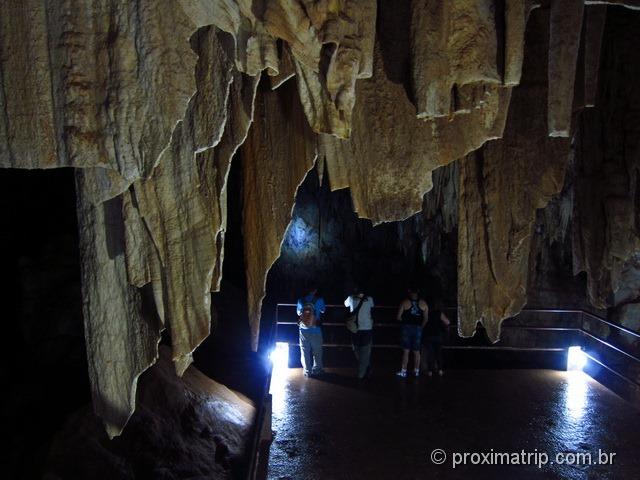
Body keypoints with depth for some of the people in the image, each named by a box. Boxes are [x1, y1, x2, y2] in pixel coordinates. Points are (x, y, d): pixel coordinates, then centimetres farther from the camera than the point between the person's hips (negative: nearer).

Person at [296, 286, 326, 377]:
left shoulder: (301, 300, 0)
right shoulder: (319, 299, -5)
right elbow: (322, 311, 12)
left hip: (303, 329, 2)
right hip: (315, 329, -2)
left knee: (305, 351, 9)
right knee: (317, 352, 12)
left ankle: (307, 371, 14)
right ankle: (316, 370, 18)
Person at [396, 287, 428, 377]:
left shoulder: (405, 302, -5)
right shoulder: (423, 303, 2)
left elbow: (398, 317, -6)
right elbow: (426, 319, 1)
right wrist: (421, 327, 13)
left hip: (406, 327, -2)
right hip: (418, 328, 2)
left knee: (406, 350, 0)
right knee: (416, 351, 11)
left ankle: (403, 371, -1)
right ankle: (416, 371, 17)